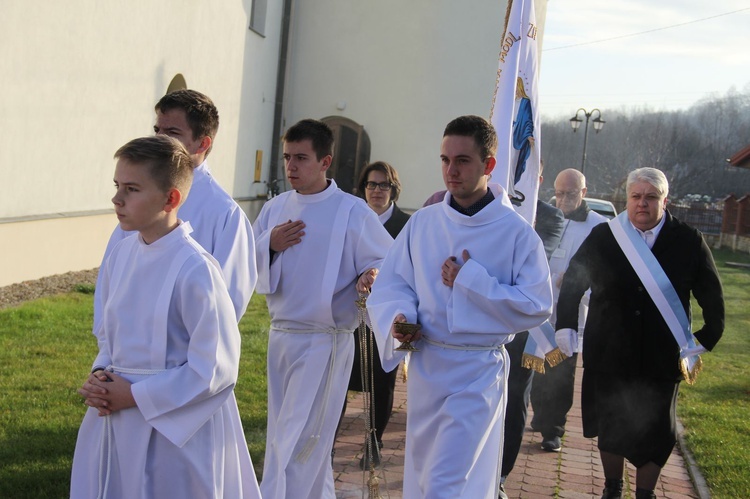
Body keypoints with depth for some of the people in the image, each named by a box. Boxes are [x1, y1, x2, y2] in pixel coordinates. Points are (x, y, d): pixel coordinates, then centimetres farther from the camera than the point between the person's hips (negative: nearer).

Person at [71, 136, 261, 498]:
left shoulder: (195, 270, -19)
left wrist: (135, 396, -14)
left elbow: (215, 370, -17)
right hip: (115, 422, 6)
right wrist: (100, 376, -3)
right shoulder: (121, 254, 2)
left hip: (176, 431, -6)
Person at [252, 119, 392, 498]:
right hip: (280, 335, 6)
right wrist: (269, 245, -10)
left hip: (324, 341, -6)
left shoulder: (353, 212, -10)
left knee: (296, 442, -4)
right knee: (296, 436, 17)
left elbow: (386, 261, -6)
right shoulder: (275, 208, 7)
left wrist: (371, 275, -27)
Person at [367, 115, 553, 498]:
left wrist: (472, 280, -17)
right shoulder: (422, 223, 2)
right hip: (425, 365, 4)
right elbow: (391, 284, 6)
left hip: (478, 370, -4)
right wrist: (398, 318, -15)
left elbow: (537, 306, -12)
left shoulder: (516, 232, -9)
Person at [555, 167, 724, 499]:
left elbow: (712, 298, 2)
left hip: (661, 359, -1)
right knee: (609, 427, 13)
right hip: (608, 356, 1)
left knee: (655, 433, 8)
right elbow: (572, 282, 6)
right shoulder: (602, 236, -3)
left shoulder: (688, 242, -5)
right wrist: (566, 327, 2)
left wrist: (703, 343, -1)